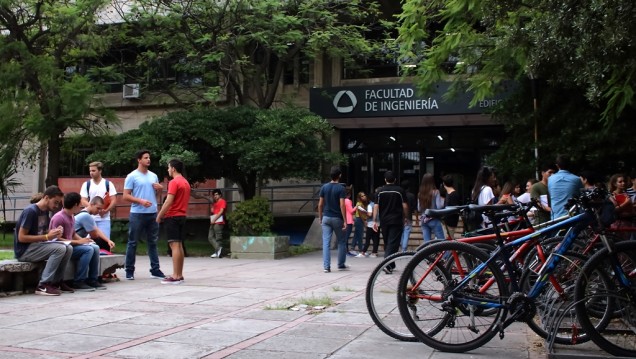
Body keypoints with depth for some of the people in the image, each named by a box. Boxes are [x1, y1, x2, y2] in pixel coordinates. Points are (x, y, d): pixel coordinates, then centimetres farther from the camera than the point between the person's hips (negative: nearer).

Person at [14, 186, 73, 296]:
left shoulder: (45, 211, 8)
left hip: (37, 246, 8)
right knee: (59, 249, -25)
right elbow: (21, 237, -20)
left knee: (68, 248, -7)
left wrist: (54, 232, -7)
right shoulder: (30, 211, -18)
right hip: (24, 250, -8)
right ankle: (43, 285, -22)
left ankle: (57, 281, 3)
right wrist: (47, 236, -23)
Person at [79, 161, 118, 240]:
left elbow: (114, 201, -2)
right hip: (90, 219, 1)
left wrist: (105, 210, -19)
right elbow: (83, 201, -1)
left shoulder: (108, 184, 1)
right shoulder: (86, 184, 5)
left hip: (104, 219, -1)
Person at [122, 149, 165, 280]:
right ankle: (129, 271, 8)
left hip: (153, 213, 5)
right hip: (137, 214, -5)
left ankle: (155, 269, 14)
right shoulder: (132, 176, -4)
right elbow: (126, 196, -7)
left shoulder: (153, 176, 13)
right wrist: (140, 201, -21)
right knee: (133, 243, 1)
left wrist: (161, 188, 0)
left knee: (153, 242, 9)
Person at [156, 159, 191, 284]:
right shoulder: (186, 182, 15)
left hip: (172, 217, -9)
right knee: (179, 245, 11)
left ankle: (175, 276, -11)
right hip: (182, 216, 9)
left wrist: (159, 215, -11)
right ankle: (179, 275, 13)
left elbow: (169, 201, -19)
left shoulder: (174, 182, -13)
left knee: (174, 245, -10)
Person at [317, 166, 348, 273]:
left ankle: (326, 266, -5)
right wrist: (345, 221, -11)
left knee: (326, 242, 1)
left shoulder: (324, 187, 3)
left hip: (326, 218, 3)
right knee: (341, 242, 13)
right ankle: (341, 265, 20)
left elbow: (320, 204, 4)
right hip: (337, 218, -3)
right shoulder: (340, 188, -9)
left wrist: (320, 218, 14)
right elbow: (342, 205, -14)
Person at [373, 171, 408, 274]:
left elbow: (376, 206, -1)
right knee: (393, 244, -6)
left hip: (384, 221, 3)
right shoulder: (400, 190, -3)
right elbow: (405, 206, -3)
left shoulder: (380, 191, 3)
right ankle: (387, 264, -22)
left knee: (387, 243, 16)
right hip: (397, 221, -3)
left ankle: (391, 265, 24)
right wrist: (405, 218, 11)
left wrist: (375, 221, 1)